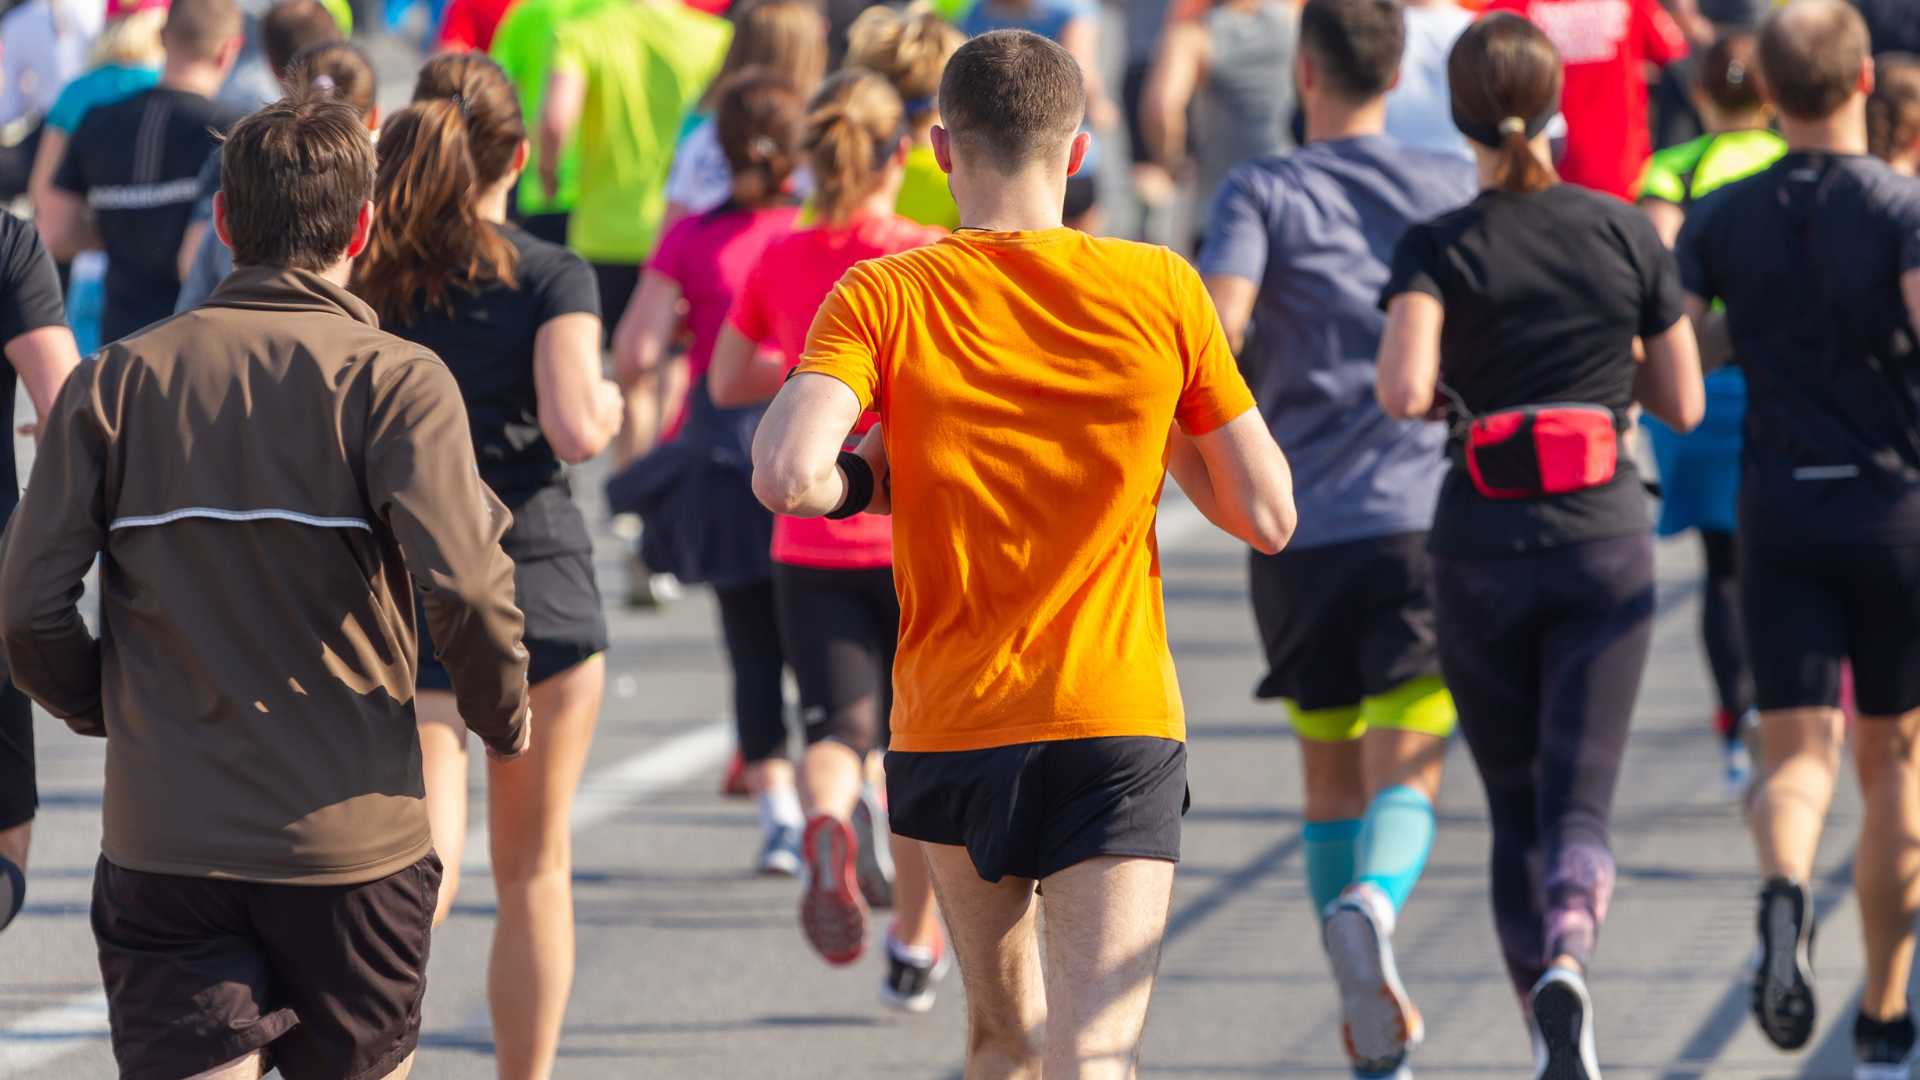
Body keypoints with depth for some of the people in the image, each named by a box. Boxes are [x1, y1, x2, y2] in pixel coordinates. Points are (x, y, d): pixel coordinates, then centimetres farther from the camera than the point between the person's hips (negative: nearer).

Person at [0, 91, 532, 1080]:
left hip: (162, 841, 1)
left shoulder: (117, 380, 1)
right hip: (352, 841, -1)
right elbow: (464, 585, -18)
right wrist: (503, 715, 2)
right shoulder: (394, 380, -6)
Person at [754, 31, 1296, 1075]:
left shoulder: (883, 296, -4)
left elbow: (786, 475, -20)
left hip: (951, 725, 1)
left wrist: (875, 479, 1)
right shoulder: (1161, 291, -1)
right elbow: (1267, 515, 2)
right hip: (1121, 718, -1)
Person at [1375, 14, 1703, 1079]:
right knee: (1580, 802, -6)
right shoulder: (1623, 231, 0)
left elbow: (1403, 391, -22)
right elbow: (1682, 402, 4)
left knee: (1515, 810, 15)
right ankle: (1567, 956, -36)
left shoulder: (1436, 250, -6)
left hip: (1481, 547, 0)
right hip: (1604, 542, 0)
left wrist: (1427, 383, 1)